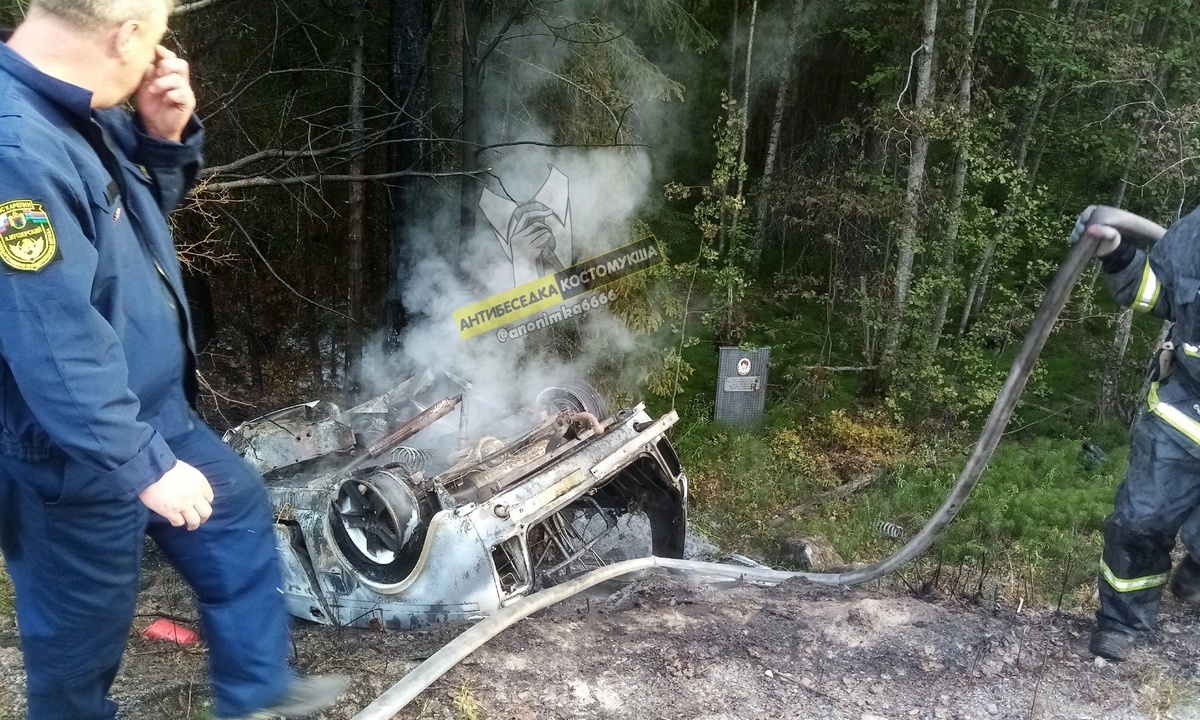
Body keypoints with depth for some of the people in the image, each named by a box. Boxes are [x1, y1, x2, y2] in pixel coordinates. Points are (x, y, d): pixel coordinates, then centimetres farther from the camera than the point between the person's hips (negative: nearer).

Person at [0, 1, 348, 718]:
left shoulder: (78, 111, -1)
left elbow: (149, 200, 16)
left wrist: (164, 134, -5)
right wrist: (146, 468, -26)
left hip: (154, 412, 10)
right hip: (79, 458, -10)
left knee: (240, 514, 23)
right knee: (84, 627, 12)